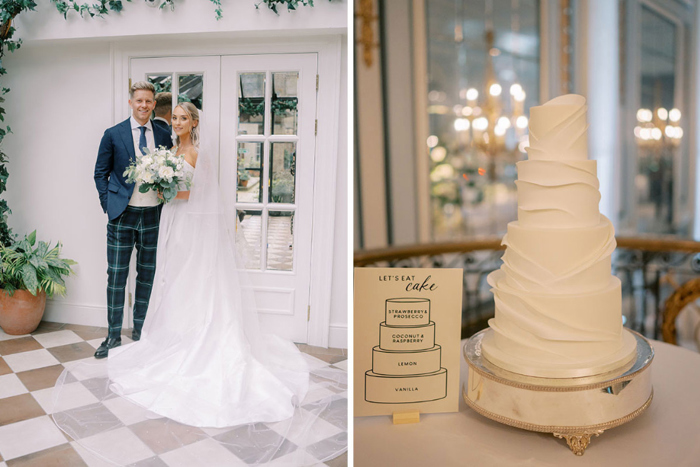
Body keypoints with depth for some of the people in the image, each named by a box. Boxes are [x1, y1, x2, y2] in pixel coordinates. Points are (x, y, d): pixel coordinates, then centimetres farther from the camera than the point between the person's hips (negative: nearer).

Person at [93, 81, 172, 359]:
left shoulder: (164, 136, 7)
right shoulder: (113, 135, 1)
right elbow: (100, 172, 5)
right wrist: (108, 204, -3)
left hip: (153, 216, 2)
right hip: (122, 215, -2)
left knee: (147, 275, 10)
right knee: (117, 275, 2)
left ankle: (139, 331, 25)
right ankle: (114, 336, 14)